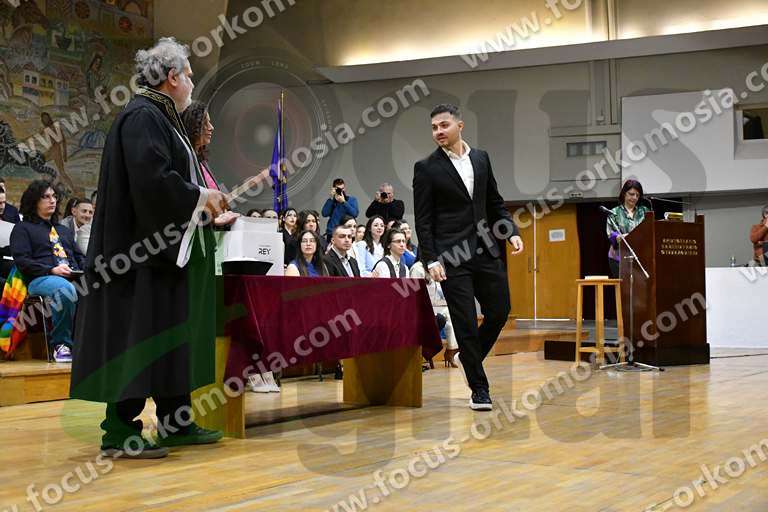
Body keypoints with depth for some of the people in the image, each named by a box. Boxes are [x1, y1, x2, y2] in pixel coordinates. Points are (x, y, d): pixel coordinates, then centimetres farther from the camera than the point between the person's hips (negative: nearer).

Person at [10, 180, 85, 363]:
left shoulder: (65, 230, 35)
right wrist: (52, 270, -14)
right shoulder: (23, 228, 15)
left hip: (74, 277, 5)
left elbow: (79, 256, 31)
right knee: (65, 289, -41)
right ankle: (60, 343, -24)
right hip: (40, 279, -5)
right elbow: (22, 261, 1)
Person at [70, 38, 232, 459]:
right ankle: (120, 431, -1)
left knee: (171, 339, 13)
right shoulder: (143, 116, -14)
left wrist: (205, 203, 11)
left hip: (166, 249, 11)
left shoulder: (160, 117, 18)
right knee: (139, 339, -7)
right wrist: (199, 196, -14)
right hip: (145, 250, -11)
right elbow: (152, 179, -25)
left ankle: (176, 422, 20)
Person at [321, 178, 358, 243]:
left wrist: (343, 202, -12)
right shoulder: (331, 200, 12)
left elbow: (355, 213, -8)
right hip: (332, 233, 1)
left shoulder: (352, 199, 8)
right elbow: (325, 214, -5)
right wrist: (331, 198, -6)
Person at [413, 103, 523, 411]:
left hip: (486, 250, 5)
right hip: (453, 257, -4)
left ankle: (468, 356, 34)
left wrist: (511, 232, 2)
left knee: (499, 311, 8)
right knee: (466, 322, -2)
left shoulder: (481, 158, 10)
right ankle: (479, 389, 9)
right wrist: (431, 260, -11)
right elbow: (423, 220, -4)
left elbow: (495, 203, 16)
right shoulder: (426, 168, -3)